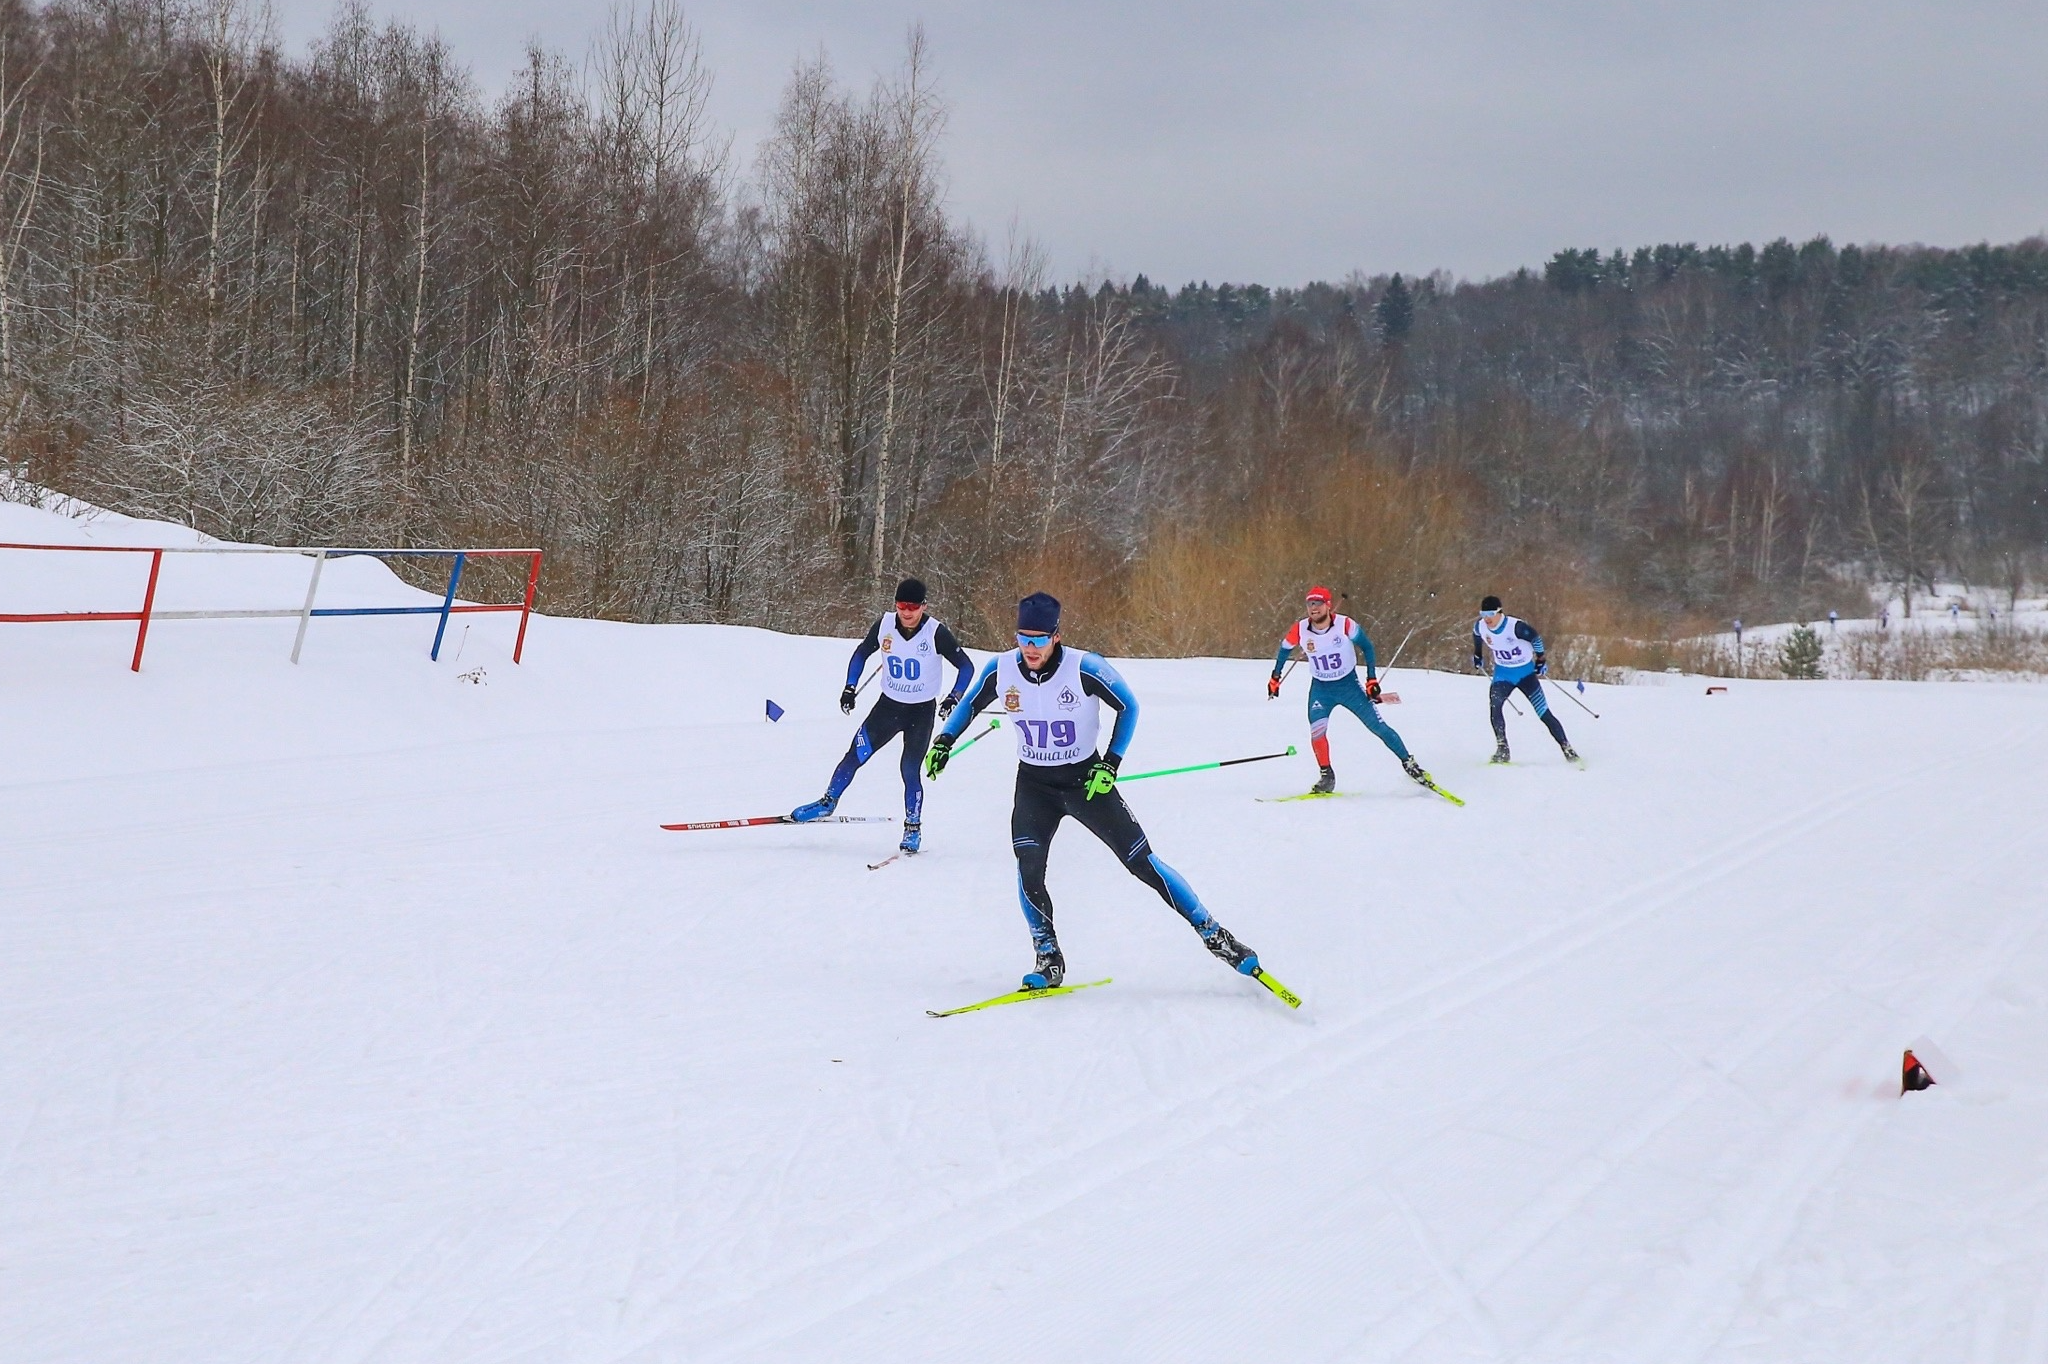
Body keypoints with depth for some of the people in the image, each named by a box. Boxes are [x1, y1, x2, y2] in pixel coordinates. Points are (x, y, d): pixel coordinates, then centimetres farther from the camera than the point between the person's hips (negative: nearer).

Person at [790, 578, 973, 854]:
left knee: (911, 770, -5)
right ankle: (828, 802, 15)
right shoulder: (884, 626, -10)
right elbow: (861, 653, 7)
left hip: (921, 712, -3)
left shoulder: (936, 633, -19)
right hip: (888, 705, 3)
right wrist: (850, 688, -1)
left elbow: (966, 666, -11)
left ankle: (913, 829, 11)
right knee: (855, 755, -3)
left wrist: (953, 698, -22)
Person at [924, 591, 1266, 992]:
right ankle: (1048, 960, -4)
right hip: (1034, 783, 2)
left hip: (1086, 779, -2)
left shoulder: (1085, 669, -22)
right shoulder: (1001, 670, -11)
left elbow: (1129, 707, -7)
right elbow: (971, 705, 11)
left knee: (1142, 862, -4)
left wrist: (1110, 763, -14)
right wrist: (944, 741, 0)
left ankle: (1214, 935, 7)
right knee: (1029, 867, -20)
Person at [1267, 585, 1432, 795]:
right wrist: (1275, 678, 14)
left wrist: (1372, 679, -8)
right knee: (1317, 730, -20)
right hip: (1321, 689, 1)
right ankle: (1326, 777, -4)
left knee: (1378, 726, -3)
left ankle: (1408, 762, 13)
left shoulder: (1345, 625, -21)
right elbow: (1284, 650, 6)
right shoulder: (1300, 630, -15)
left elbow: (1367, 646, -6)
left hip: (1349, 685, -1)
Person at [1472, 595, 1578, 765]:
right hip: (1503, 674, 3)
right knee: (1494, 705, -25)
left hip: (1525, 673, -3)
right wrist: (1477, 655, 25)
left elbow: (1536, 638, -11)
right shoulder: (1480, 627, -12)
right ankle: (1502, 748, -21)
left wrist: (1540, 660, -3)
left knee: (1544, 713, -4)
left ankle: (1567, 749, 6)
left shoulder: (1515, 627, -27)